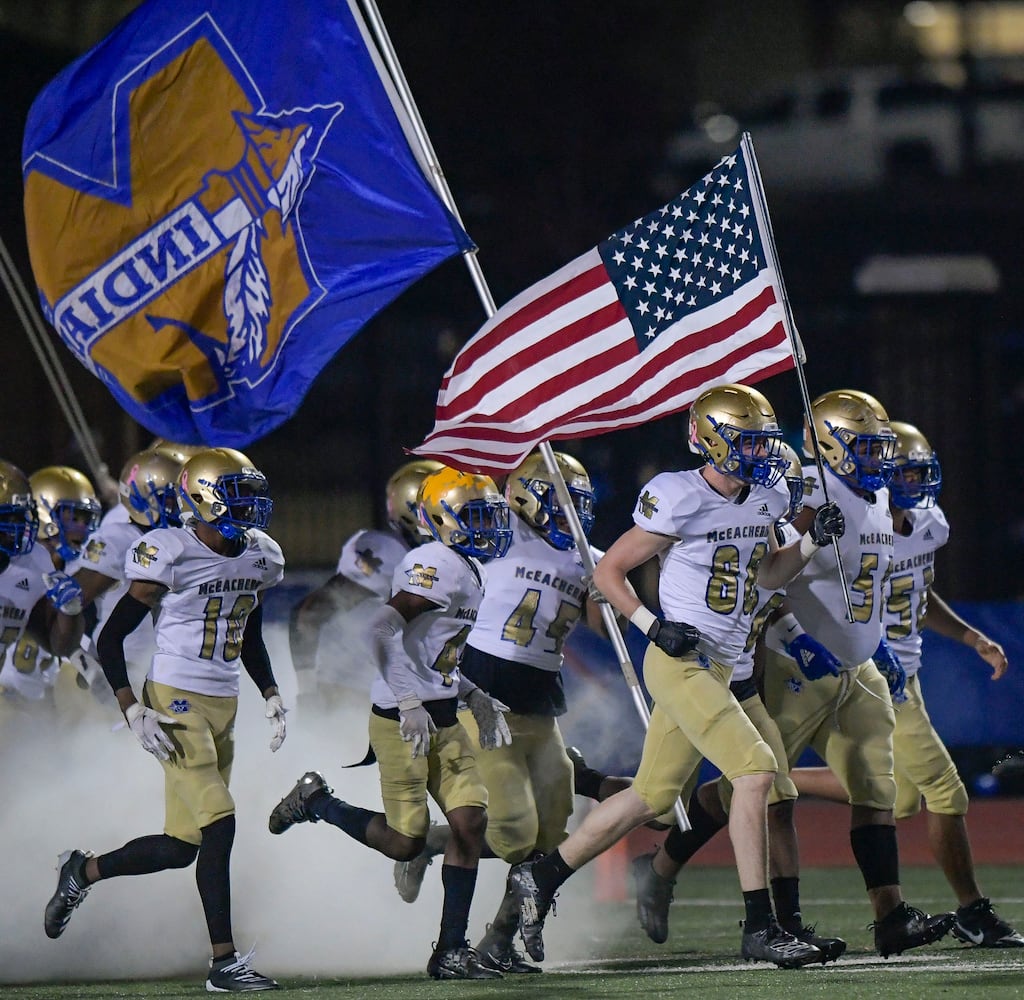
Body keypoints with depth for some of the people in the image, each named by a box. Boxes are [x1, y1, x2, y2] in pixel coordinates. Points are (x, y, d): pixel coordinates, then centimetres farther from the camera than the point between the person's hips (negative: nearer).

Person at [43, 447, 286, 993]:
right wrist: (134, 712, -17)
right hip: (176, 702, -8)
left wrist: (271, 697, 10)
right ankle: (224, 962, -9)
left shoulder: (258, 557, 8)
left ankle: (83, 871, 32)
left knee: (182, 847, 8)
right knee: (219, 825, -15)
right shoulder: (171, 556, -14)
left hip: (223, 706, 8)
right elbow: (110, 639, -9)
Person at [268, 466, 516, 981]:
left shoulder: (467, 571, 14)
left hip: (442, 721, 9)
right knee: (405, 841, -3)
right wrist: (409, 703, -31)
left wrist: (475, 697, 17)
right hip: (402, 721, -9)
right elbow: (381, 628, -28)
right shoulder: (437, 566, -17)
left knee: (470, 823, -2)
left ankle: (451, 951, 2)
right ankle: (315, 802, 21)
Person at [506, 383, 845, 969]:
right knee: (756, 769, -18)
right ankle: (760, 928, -16)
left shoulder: (764, 499, 8)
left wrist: (814, 542, 7)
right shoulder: (679, 501, -15)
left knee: (652, 796, 14)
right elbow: (609, 571, -7)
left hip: (718, 667, 9)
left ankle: (541, 877, 27)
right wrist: (655, 626, -17)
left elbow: (770, 572, 25)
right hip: (681, 663, -9)